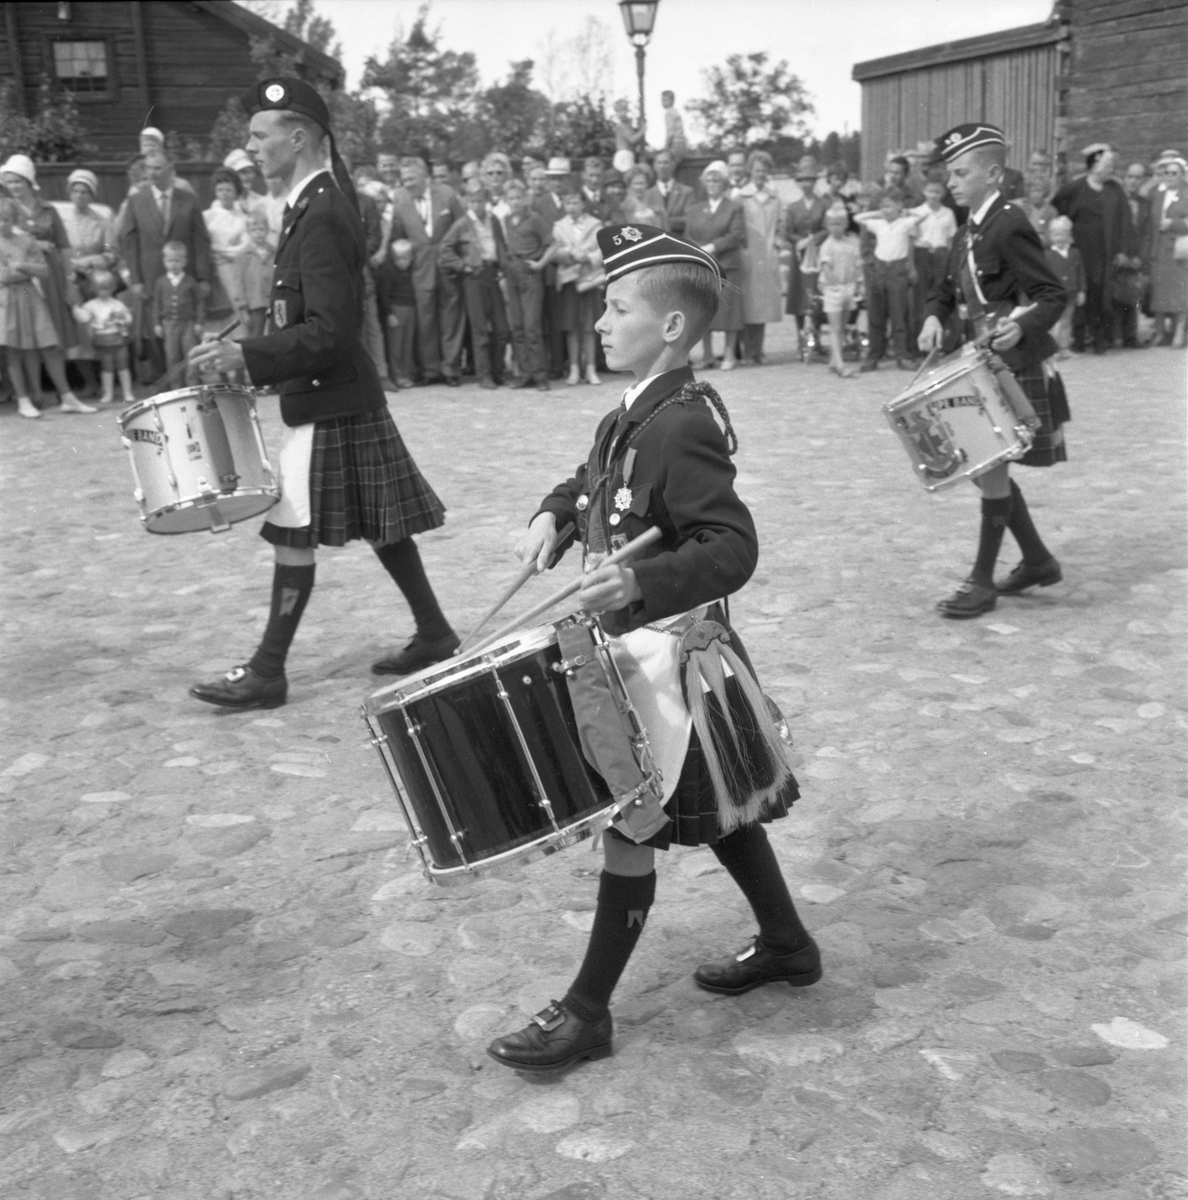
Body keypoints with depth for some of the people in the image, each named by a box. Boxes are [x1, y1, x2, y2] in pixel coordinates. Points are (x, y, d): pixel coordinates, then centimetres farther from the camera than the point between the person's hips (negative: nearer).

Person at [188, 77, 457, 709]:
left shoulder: (321, 217, -18)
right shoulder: (322, 204, 12)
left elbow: (329, 331, -24)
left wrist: (246, 356, -25)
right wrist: (250, 352, 15)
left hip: (327, 405, -9)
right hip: (338, 396, 9)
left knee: (294, 533, -3)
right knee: (377, 525, 14)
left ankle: (267, 670, 5)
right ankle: (434, 634, 23)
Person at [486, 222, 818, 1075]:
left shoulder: (682, 426, -23)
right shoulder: (635, 413, 6)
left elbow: (734, 548, -28)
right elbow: (594, 481, 23)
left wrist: (639, 582, -39)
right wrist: (556, 517, 4)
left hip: (666, 654, -10)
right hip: (637, 642, 10)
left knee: (631, 827, 0)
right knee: (716, 809, 20)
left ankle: (588, 1012, 12)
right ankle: (787, 946, 37)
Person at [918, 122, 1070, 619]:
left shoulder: (1010, 227, -16)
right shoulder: (969, 231, 10)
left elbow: (1053, 295, -18)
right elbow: (947, 288, 19)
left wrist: (1021, 326, -35)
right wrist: (935, 317, -2)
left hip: (1019, 368, -9)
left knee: (991, 469, -6)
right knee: (983, 466, 13)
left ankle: (982, 582, 4)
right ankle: (1038, 561, 28)